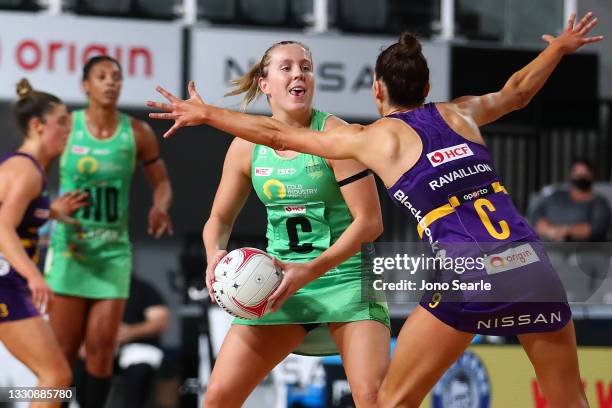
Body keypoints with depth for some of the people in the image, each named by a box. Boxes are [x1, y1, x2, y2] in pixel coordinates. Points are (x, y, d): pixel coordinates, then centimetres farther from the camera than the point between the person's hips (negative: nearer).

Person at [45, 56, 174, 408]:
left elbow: (161, 182, 11)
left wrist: (160, 207, -11)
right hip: (69, 248, -1)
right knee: (64, 350, -1)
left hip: (114, 251, 1)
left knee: (102, 347, -3)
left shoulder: (137, 133, 1)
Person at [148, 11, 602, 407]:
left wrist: (205, 113, 26)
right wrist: (560, 46, 57)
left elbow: (277, 134, 15)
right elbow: (516, 92, 40)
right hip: (532, 264, 4)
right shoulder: (460, 113, 20)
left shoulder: (374, 138, 9)